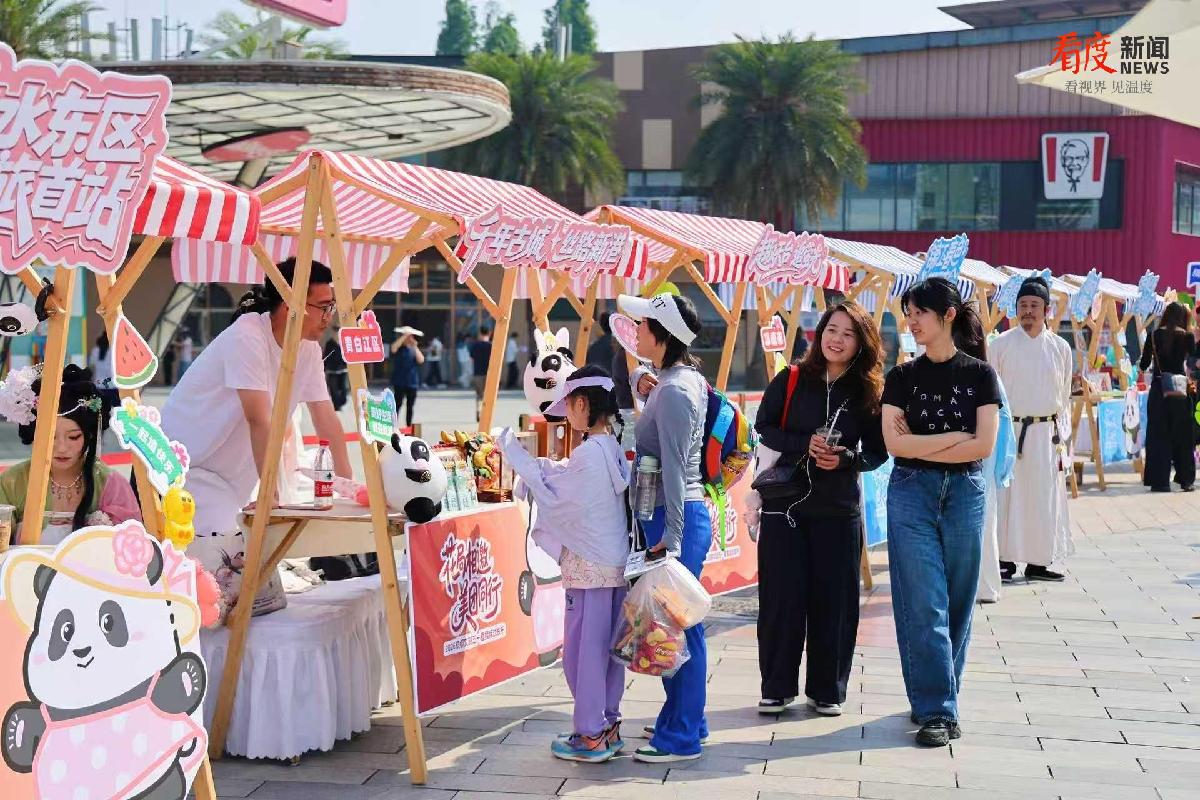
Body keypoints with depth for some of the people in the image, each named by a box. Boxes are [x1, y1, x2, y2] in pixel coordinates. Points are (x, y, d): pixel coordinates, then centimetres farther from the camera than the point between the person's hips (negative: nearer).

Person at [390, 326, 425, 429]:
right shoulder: (398, 349, 0)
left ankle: (409, 427, 17)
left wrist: (415, 347, -9)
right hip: (400, 382, -4)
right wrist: (405, 335, -24)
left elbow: (421, 360, -5)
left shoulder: (414, 349, 10)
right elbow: (394, 348, -25)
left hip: (412, 382, 4)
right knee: (398, 404, -8)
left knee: (410, 406, 9)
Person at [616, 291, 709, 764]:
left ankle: (681, 737, 5)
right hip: (676, 515, 10)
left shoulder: (673, 391, -17)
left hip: (678, 517, -10)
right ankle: (684, 719, 29)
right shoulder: (685, 377, 11)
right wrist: (640, 380, 11)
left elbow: (674, 469, -22)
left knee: (677, 626, -3)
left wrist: (670, 539, -23)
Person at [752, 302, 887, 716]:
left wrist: (846, 458, -15)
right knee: (781, 597, 1)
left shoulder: (868, 392, 1)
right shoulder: (790, 380, 0)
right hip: (784, 502, -1)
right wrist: (805, 444, -16)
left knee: (833, 600, 4)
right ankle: (777, 687, 14)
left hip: (839, 510, 1)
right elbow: (764, 428, -1)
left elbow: (878, 451, 4)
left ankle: (827, 690, 18)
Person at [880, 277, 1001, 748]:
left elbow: (983, 445, -7)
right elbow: (894, 443, -5)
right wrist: (953, 437, -7)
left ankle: (938, 699, 19)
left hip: (964, 494, 1)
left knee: (957, 605, 6)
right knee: (924, 606, -6)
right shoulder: (902, 377, 5)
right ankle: (935, 710, -4)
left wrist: (921, 448, -7)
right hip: (911, 495, 0)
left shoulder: (979, 375, 3)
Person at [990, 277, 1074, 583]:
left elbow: (1064, 397, 10)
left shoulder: (1060, 348, 6)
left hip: (1046, 432, 3)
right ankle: (1006, 560, 6)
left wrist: (1062, 439, 7)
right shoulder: (1001, 344, -1)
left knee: (1045, 499, 5)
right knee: (1007, 496, -3)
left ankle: (1038, 561, 14)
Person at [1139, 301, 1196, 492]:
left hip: (1158, 389, 0)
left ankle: (1159, 480, 3)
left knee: (1158, 435, 5)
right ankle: (1186, 479, 16)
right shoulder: (1188, 337, -4)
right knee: (1183, 435, 11)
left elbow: (1144, 365, 1)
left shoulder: (1155, 335, -2)